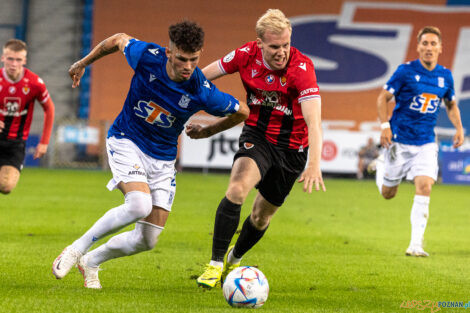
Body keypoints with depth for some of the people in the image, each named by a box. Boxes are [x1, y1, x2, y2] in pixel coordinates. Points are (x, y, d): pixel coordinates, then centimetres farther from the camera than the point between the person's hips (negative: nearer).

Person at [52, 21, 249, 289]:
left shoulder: (202, 93, -22)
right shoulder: (147, 56, -21)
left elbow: (242, 111, -4)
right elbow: (118, 40, 2)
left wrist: (207, 132, 8)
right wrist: (83, 63, 15)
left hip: (162, 159, 3)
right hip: (126, 141, -2)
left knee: (147, 241, -1)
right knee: (139, 204, -31)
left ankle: (91, 262, 27)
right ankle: (77, 249, -13)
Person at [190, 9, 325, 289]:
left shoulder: (301, 67, -26)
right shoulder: (247, 56, -16)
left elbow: (314, 121, -35)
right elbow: (203, 74, 2)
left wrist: (314, 165, -46)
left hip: (291, 147, -1)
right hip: (257, 137, 1)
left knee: (262, 216, 12)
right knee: (238, 189, -28)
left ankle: (235, 259, 43)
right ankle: (215, 265, -21)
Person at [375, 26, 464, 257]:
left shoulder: (445, 76, 3)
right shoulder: (405, 71, -10)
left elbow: (451, 105, 19)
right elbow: (383, 98, -4)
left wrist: (459, 128, 4)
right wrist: (385, 125, -17)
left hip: (426, 143, 2)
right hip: (399, 140, -2)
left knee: (424, 188, -16)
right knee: (388, 194, 9)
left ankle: (416, 244, -14)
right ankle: (381, 170, 46)